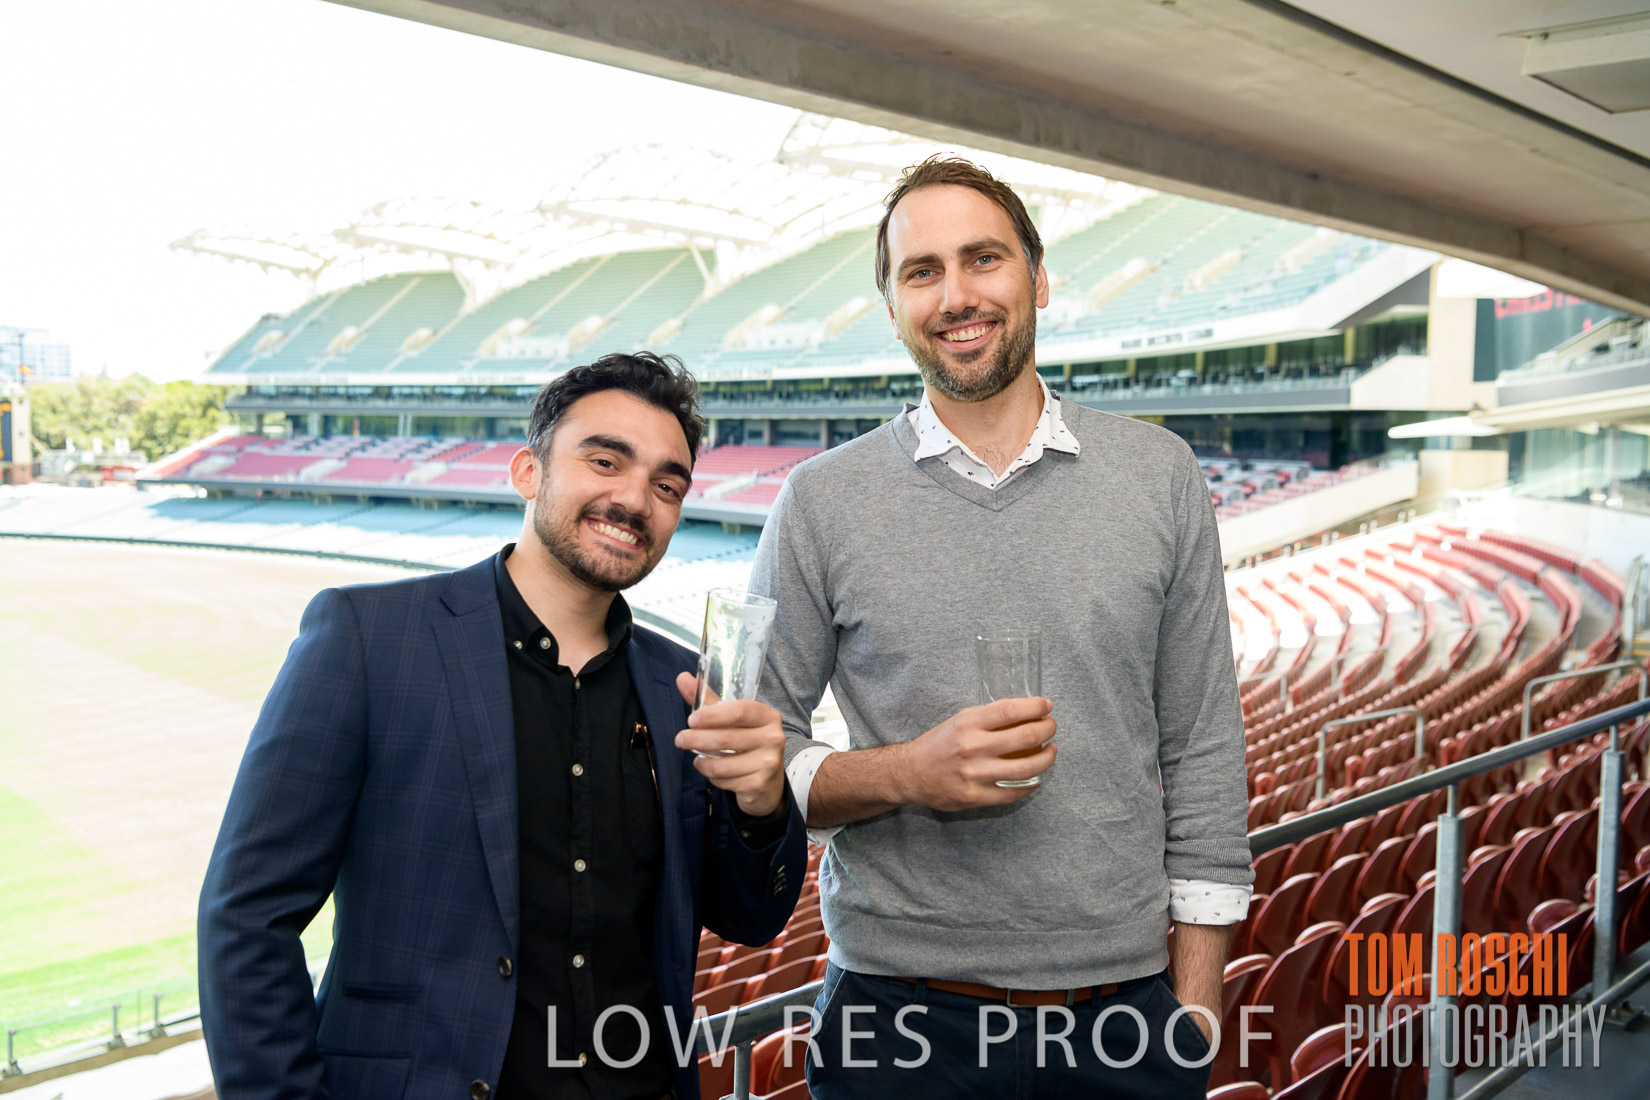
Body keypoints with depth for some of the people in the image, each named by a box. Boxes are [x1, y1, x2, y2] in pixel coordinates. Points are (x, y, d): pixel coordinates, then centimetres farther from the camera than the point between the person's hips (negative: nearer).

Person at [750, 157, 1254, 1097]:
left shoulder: (1162, 476, 2)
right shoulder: (822, 502, -1)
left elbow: (1203, 755, 3)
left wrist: (1197, 1014, 1)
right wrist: (908, 773, -17)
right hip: (901, 1013, -1)